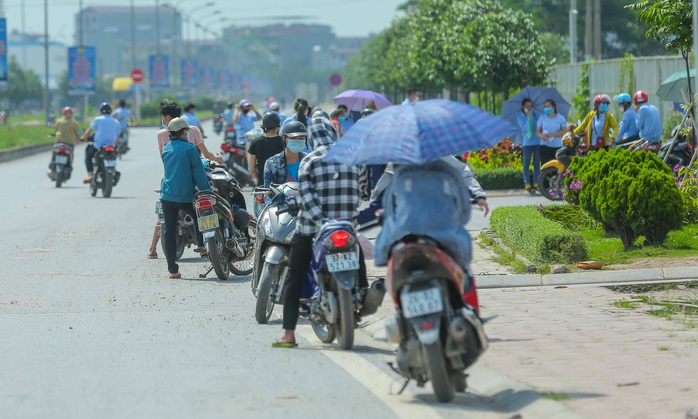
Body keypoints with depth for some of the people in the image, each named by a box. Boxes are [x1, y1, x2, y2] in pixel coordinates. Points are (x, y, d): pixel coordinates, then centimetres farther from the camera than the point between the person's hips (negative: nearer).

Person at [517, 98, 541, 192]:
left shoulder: (536, 115, 8)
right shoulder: (520, 118, 2)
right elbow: (524, 129, -11)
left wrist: (538, 123, -17)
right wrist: (529, 119, -16)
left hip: (538, 142, 2)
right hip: (527, 143, -2)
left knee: (537, 163, 6)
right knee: (526, 164, 0)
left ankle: (536, 183, 11)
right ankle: (527, 184, 2)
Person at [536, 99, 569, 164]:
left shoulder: (561, 118, 2)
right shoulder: (542, 118, 8)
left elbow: (565, 131, -5)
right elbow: (538, 131, 6)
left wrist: (552, 134, -16)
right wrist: (541, 136, -18)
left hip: (558, 146, -1)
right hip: (545, 146, 1)